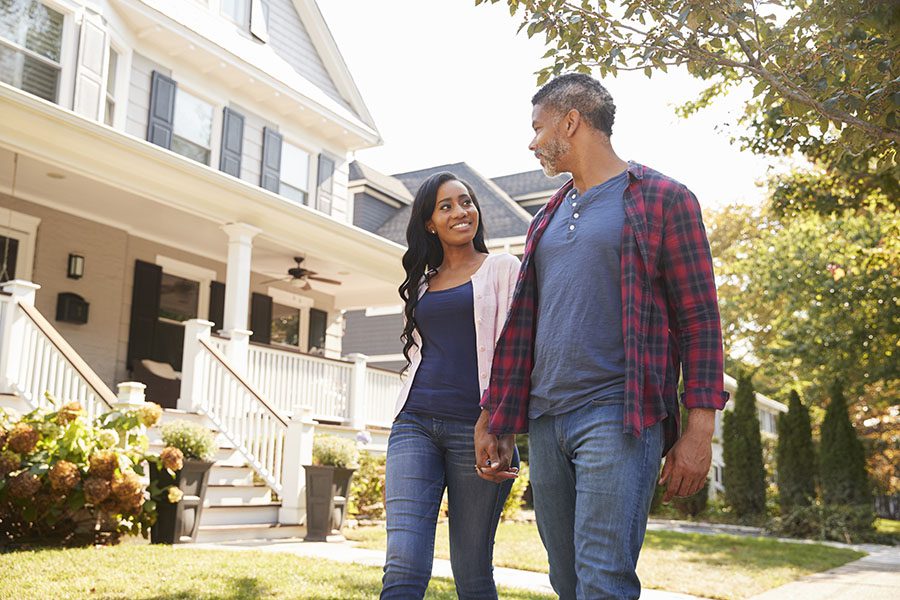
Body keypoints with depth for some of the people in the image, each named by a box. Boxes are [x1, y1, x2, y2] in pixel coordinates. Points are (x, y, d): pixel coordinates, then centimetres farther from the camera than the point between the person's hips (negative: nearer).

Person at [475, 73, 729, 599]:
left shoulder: (662, 199, 1)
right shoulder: (547, 219, 20)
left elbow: (699, 319, -4)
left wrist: (700, 429, -11)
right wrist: (491, 418, 15)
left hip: (617, 417, -6)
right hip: (545, 422, 7)